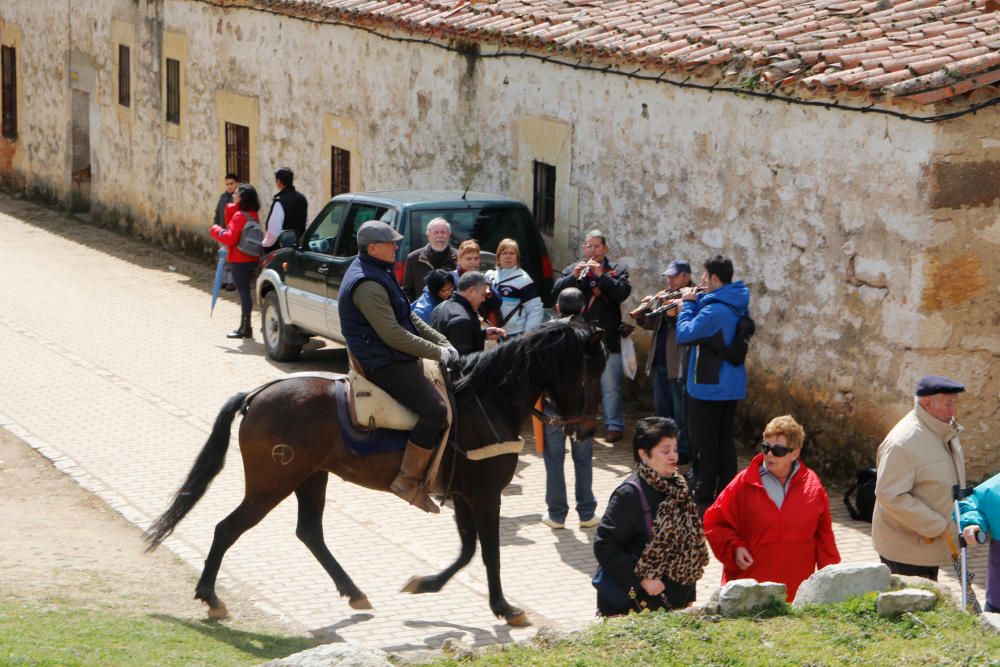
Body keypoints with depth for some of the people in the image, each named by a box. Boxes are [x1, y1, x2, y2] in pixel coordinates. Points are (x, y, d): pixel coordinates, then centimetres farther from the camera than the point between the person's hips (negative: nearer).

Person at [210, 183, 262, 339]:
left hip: (239, 261, -9)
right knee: (245, 292, 16)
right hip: (250, 260, 9)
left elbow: (230, 238, -22)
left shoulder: (239, 216, -19)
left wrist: (216, 230, -7)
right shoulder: (252, 215, 10)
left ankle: (245, 328, 1)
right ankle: (245, 327, 22)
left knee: (243, 292, -4)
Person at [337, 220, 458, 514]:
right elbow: (393, 335, -23)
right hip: (384, 364, -11)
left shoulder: (379, 274, 15)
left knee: (443, 388, 16)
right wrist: (438, 352, -16)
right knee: (435, 409, -23)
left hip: (393, 358, 11)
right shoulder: (367, 285, -20)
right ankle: (408, 481, -19)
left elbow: (409, 318, 20)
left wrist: (442, 341, 9)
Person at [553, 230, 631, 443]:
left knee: (610, 386, -2)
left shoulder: (616, 272, 3)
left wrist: (601, 275, -20)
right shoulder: (572, 270, 9)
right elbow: (557, 291, -4)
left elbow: (623, 292, -14)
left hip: (608, 339, -3)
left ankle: (614, 425, 1)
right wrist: (574, 276, -18)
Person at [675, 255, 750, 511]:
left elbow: (684, 334, -23)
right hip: (731, 386, 9)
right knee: (725, 442, 15)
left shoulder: (714, 310, -24)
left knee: (704, 445, 1)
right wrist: (695, 301, 3)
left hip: (709, 387, -9)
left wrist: (688, 303, -12)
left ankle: (703, 498, 6)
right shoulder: (737, 304, 6)